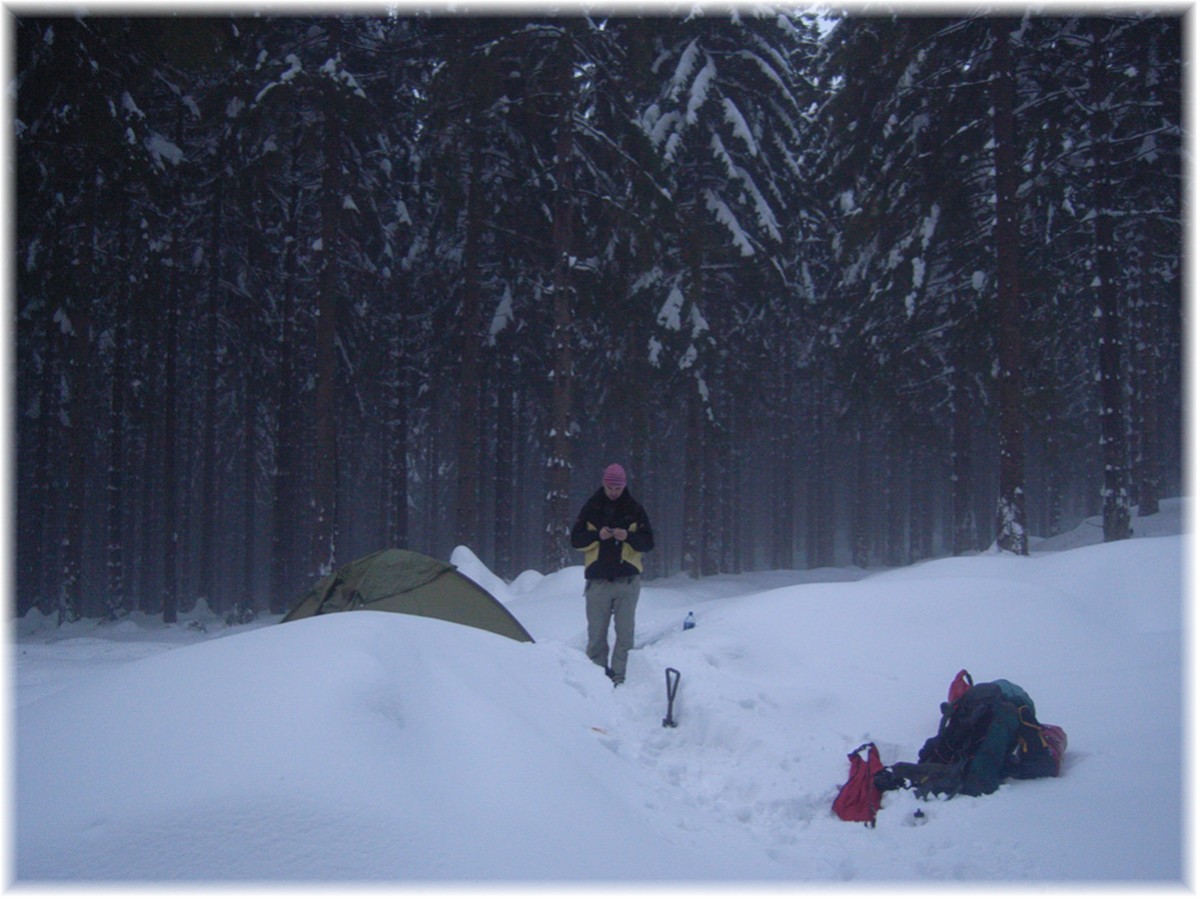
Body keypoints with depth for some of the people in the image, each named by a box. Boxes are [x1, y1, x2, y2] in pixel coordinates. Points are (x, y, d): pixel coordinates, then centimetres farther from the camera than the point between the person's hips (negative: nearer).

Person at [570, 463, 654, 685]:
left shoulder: (634, 510, 5)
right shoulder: (591, 509, 6)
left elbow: (648, 543, 3)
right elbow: (576, 540, 4)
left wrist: (628, 537, -16)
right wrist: (597, 535, -14)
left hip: (627, 581, 0)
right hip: (598, 581, 0)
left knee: (625, 632, -3)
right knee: (596, 632, 1)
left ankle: (618, 675, 3)